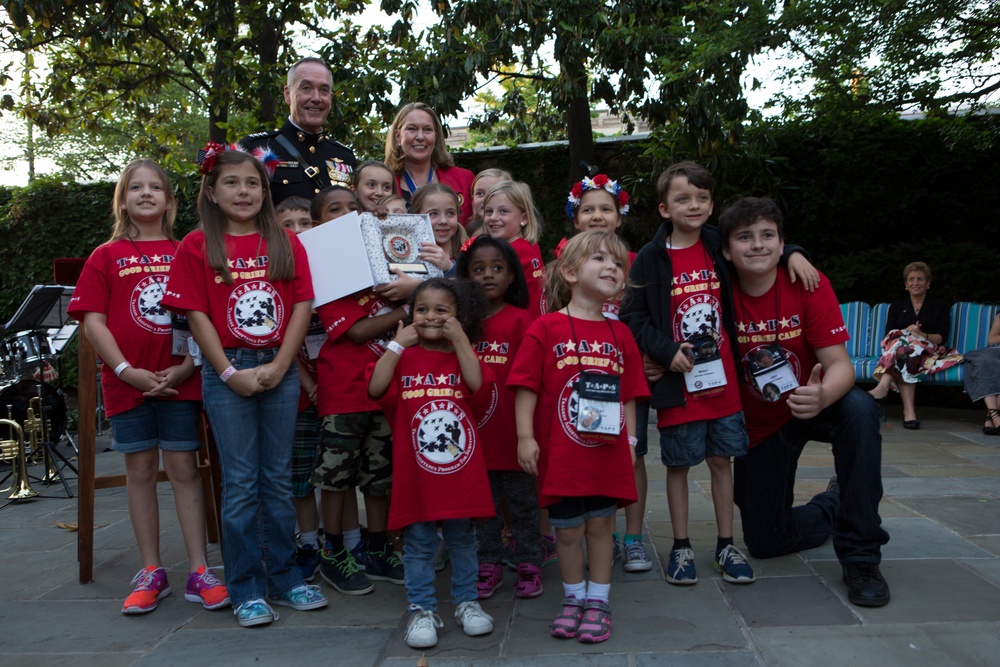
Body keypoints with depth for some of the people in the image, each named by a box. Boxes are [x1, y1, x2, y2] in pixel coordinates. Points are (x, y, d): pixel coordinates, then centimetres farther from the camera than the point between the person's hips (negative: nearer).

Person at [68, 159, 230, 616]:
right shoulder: (107, 256, 7)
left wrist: (187, 367, -10)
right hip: (128, 381, 1)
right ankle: (151, 572, 18)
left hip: (179, 380, -1)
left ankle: (199, 571, 8)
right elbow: (93, 320, 0)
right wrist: (127, 370, -10)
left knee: (183, 469, 2)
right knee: (140, 470, 8)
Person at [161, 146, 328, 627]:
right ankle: (246, 589, 14)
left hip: (280, 371, 2)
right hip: (227, 374, -2)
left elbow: (302, 306, 1)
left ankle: (284, 578, 22)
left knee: (279, 479, 10)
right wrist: (230, 372, -10)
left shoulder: (286, 243, 6)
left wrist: (279, 365, -8)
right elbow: (197, 315, -4)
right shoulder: (197, 246, 1)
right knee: (240, 483, 3)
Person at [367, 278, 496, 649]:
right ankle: (422, 610, 20)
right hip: (415, 477, -1)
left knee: (463, 541, 14)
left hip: (462, 475, 1)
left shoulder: (464, 356, 4)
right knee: (419, 545, 8)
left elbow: (478, 384, -18)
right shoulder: (403, 358, 3)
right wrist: (398, 343, -13)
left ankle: (466, 602, 29)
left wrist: (460, 337, -17)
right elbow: (376, 388, -15)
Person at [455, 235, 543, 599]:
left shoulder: (519, 320, -6)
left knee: (522, 501, 10)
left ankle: (529, 564, 23)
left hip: (511, 429, -3)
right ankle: (489, 565, 27)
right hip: (475, 432, 3)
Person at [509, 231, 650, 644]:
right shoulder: (546, 328, -6)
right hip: (560, 452, -2)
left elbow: (628, 395, 10)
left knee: (601, 524, 12)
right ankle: (573, 597, 29)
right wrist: (525, 436, -10)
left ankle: (598, 600, 27)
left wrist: (630, 441, 7)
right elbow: (526, 386, -6)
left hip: (607, 452, 3)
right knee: (567, 529, 10)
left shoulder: (620, 334, 6)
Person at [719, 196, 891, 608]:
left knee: (859, 409, -38)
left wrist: (823, 396, -45)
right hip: (759, 423, 2)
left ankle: (861, 555, -22)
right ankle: (832, 505, 36)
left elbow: (839, 364, -22)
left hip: (813, 405, -1)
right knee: (763, 542, 1)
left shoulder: (809, 285, -18)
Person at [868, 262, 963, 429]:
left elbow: (942, 338, 4)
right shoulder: (896, 307, 23)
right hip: (903, 350, 1)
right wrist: (908, 332, -13)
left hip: (928, 353, -1)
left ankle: (883, 386, -57)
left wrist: (922, 335, -16)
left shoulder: (940, 306, 18)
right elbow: (888, 335, 8)